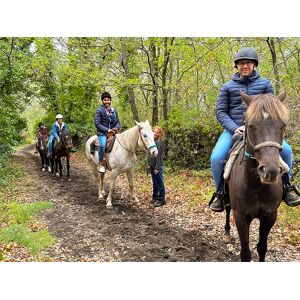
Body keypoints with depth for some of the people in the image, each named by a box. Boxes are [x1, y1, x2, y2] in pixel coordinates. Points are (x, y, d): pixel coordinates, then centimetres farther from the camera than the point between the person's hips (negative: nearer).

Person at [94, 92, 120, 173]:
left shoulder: (114, 110, 12)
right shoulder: (99, 110, -3)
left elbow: (117, 122, 15)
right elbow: (97, 123, -10)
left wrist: (117, 128, -8)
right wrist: (107, 130, -18)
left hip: (112, 132, 6)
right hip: (102, 133, -5)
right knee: (102, 145, -32)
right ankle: (101, 163, -16)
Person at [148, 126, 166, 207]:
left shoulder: (159, 142, -16)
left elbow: (158, 156, -18)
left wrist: (157, 168, -19)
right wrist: (149, 165, 15)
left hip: (158, 165, -9)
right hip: (153, 165, 9)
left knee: (159, 182, 0)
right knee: (154, 183, 18)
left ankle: (161, 199, 8)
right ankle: (155, 197, 30)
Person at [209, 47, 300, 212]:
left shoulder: (264, 84, 7)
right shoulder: (228, 87, 5)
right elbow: (220, 112, 0)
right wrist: (234, 128, -16)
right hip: (233, 129, -1)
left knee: (286, 150, -19)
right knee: (216, 158, -24)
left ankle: (286, 188, 4)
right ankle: (219, 193, -1)